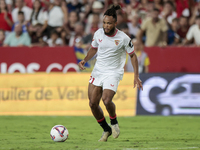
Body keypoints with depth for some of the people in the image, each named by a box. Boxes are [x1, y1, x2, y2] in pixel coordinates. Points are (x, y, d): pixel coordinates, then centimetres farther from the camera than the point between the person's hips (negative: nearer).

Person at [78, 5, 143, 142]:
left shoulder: (123, 38, -12)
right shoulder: (98, 33, -2)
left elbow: (133, 55, 0)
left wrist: (136, 76, -5)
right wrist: (85, 60, -1)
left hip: (113, 73, -4)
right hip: (98, 71, 5)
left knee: (106, 100, -26)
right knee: (93, 103, -3)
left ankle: (114, 123, 5)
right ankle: (106, 130, 17)